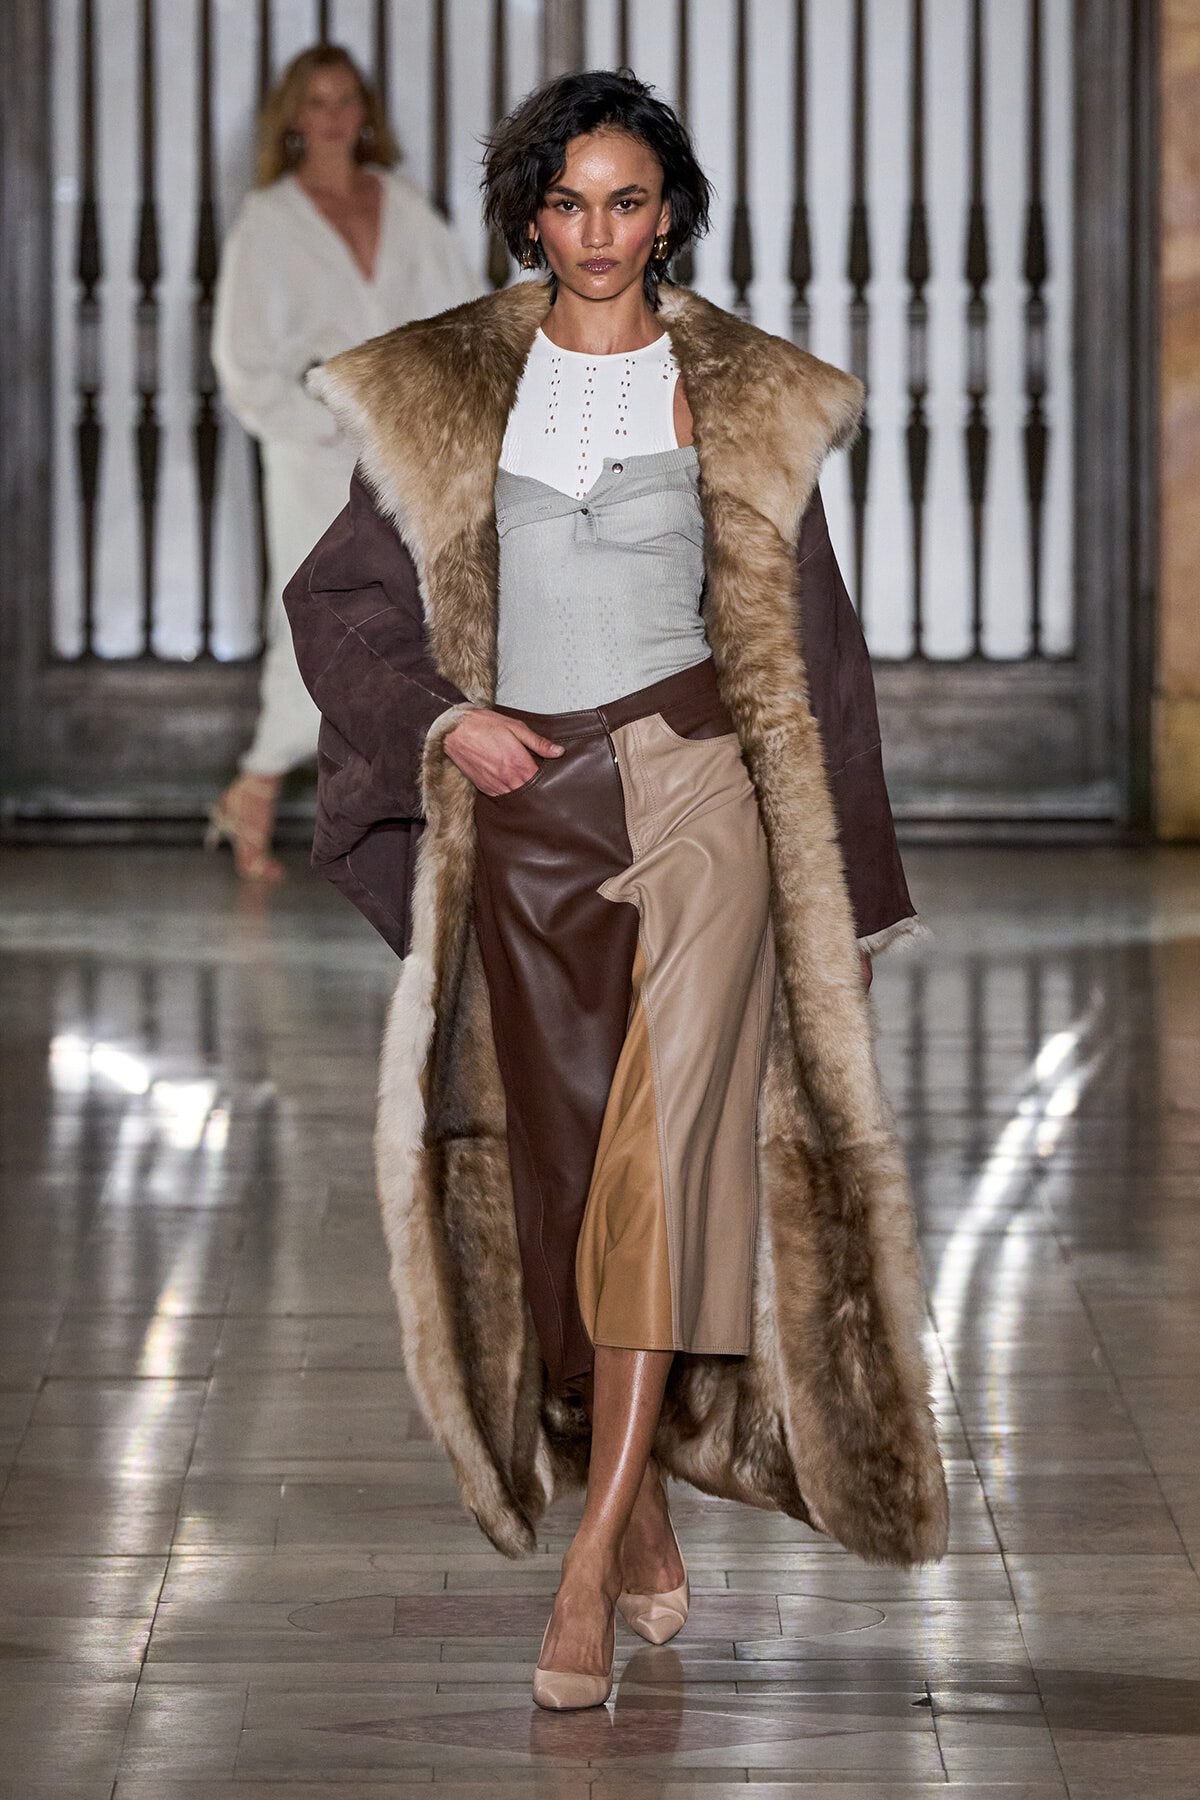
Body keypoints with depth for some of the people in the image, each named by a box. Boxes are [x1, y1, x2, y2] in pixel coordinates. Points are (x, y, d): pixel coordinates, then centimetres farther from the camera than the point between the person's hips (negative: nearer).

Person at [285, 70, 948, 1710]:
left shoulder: (745, 401, 6)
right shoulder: (443, 394, 8)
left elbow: (809, 643, 9)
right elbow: (342, 598, 11)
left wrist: (842, 885, 7)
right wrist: (441, 721, -7)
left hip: (699, 799, -2)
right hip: (520, 816, 2)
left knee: (659, 1162, -13)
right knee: (554, 1174, 5)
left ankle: (588, 1573, -16)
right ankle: (647, 1529, 21)